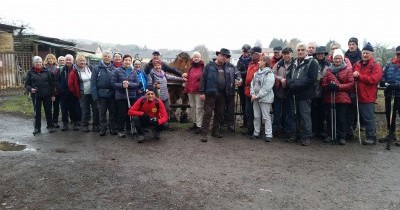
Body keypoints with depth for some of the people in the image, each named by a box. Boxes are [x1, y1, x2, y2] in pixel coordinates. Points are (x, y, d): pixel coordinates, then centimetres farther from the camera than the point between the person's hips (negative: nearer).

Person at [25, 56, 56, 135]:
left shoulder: (46, 71, 3)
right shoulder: (30, 72, 3)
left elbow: (51, 83, 4)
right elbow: (27, 84, 5)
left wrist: (52, 94, 0)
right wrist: (30, 89, -16)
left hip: (47, 95, 0)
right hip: (36, 95, 0)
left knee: (48, 111, 5)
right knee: (37, 112, 6)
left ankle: (50, 126, 15)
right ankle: (37, 128, 15)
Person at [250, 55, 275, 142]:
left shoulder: (269, 74, -11)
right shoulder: (257, 73, 12)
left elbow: (266, 88, -17)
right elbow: (252, 83, 10)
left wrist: (257, 96, -17)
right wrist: (253, 94, -5)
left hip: (265, 98, -7)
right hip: (255, 98, 7)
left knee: (266, 117, -3)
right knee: (256, 116, 13)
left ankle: (268, 135, 3)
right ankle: (256, 133, 23)